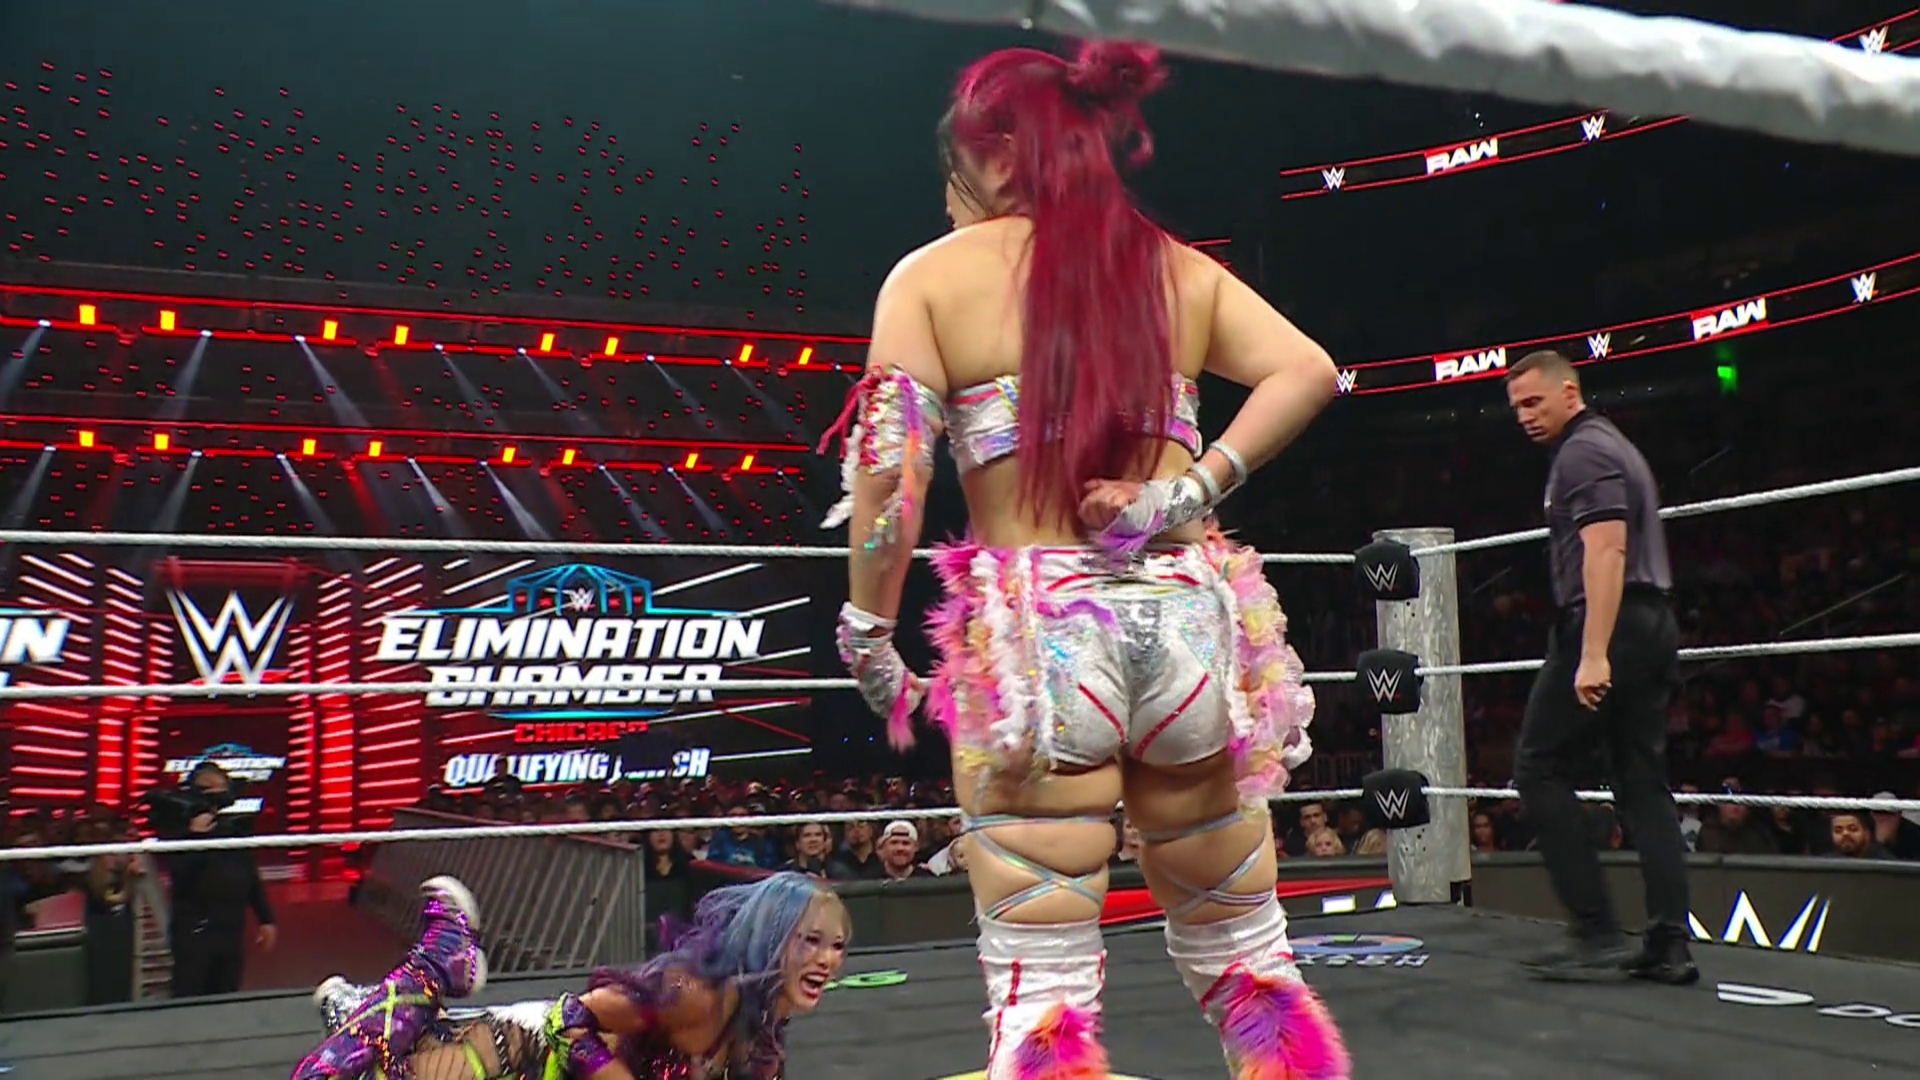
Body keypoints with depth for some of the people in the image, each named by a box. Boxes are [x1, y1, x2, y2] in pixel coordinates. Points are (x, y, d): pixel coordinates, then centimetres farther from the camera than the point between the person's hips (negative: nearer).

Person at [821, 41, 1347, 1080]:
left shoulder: (933, 274, 4)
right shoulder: (1179, 269, 15)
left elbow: (890, 468, -5)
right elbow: (1307, 371, 1)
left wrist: (870, 638, 3)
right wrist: (1194, 491, -3)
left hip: (1037, 629, -3)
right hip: (1188, 615, 4)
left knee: (1042, 992, 3)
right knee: (1249, 967, 17)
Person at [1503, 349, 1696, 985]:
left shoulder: (1582, 452, -7)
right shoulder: (1615, 446, 24)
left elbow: (1605, 550, -20)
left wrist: (1592, 654, -26)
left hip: (1605, 629, -10)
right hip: (1652, 625, 10)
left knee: (1540, 769, -4)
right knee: (1644, 784, 7)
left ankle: (1597, 932, -6)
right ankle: (1668, 946, 6)